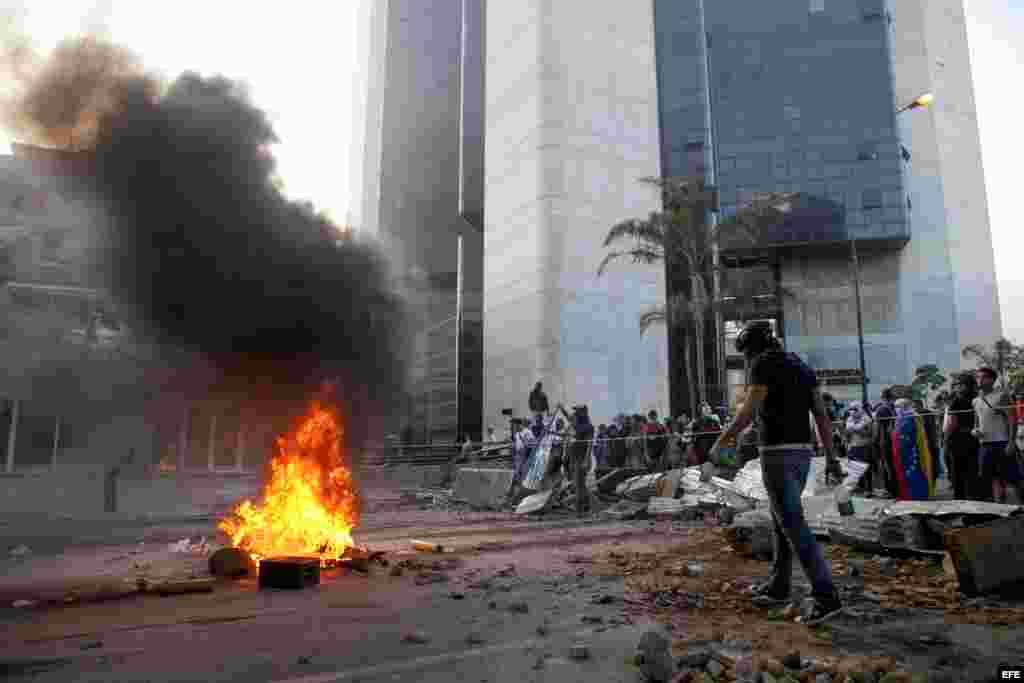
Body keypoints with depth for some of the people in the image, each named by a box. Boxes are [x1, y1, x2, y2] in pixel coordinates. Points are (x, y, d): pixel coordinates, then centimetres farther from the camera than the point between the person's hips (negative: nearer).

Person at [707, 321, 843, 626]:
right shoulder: (801, 366, 17)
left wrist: (718, 444, -9)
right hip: (802, 454, 9)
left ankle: (826, 596, -8)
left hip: (778, 455, -9)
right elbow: (822, 414, 12)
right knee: (781, 519, 18)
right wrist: (831, 457, 10)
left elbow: (748, 413, -17)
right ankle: (777, 587, 27)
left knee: (794, 527, -6)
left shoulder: (764, 362, -10)